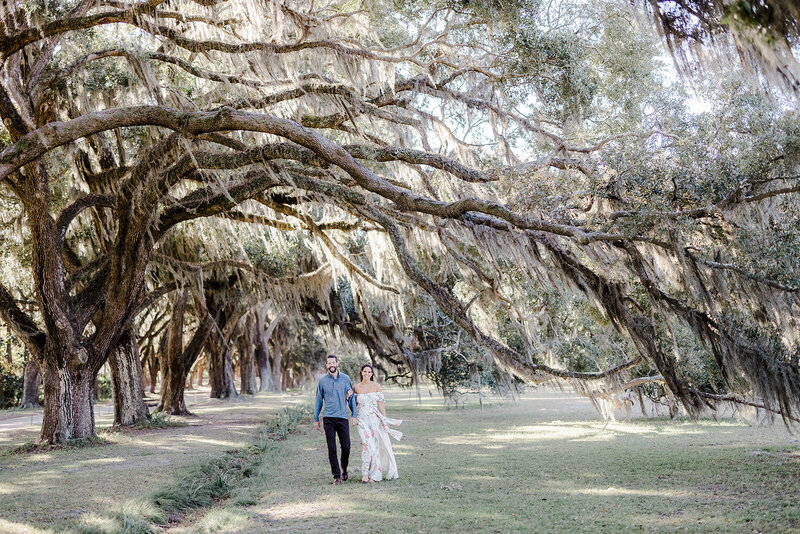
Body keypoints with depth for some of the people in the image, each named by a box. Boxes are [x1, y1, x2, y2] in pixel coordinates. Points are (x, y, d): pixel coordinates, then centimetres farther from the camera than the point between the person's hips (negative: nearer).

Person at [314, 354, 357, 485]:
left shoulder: (345, 379, 5)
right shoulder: (322, 381, 4)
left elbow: (351, 397, 11)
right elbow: (319, 400, 11)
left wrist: (354, 414, 5)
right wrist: (316, 419, 10)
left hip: (343, 417, 0)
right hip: (328, 418, 0)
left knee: (346, 447, 1)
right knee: (332, 448, -2)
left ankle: (344, 469, 28)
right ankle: (336, 476, 6)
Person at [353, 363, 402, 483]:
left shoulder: (376, 386, 1)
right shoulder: (356, 387, 6)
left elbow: (381, 404, 1)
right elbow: (355, 404, 14)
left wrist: (385, 420, -3)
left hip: (375, 418, 0)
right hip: (363, 419, 0)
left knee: (375, 444, 2)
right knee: (367, 444, -12)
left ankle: (374, 473, 14)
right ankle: (365, 473, -6)